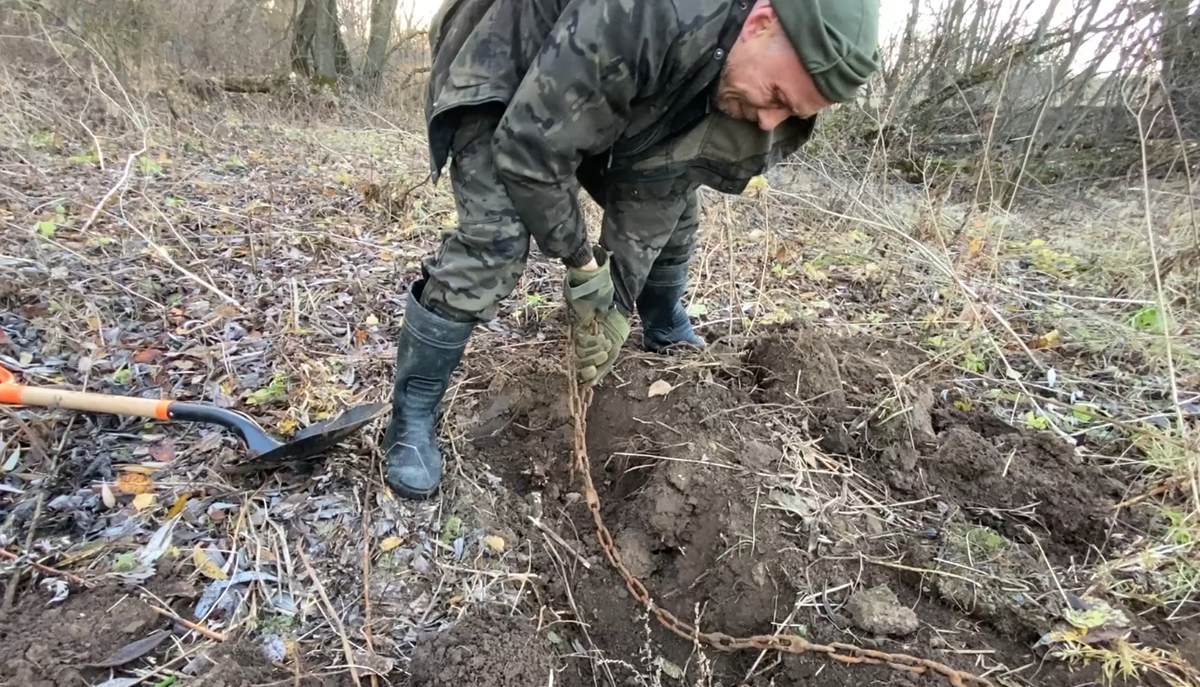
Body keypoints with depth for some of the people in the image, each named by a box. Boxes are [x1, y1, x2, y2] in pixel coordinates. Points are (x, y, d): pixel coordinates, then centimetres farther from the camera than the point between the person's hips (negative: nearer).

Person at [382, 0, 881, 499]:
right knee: (492, 243, -26)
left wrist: (618, 307, -15)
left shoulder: (745, 91, -17)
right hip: (499, 71, -6)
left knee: (673, 209, 6)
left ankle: (668, 339, 34)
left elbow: (655, 191, -13)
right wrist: (583, 264, -26)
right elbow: (529, 148, -36)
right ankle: (412, 418, -10)